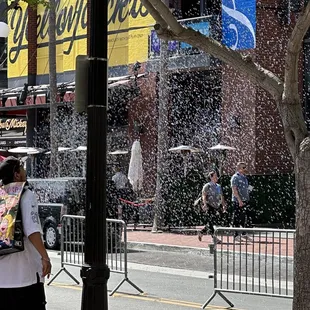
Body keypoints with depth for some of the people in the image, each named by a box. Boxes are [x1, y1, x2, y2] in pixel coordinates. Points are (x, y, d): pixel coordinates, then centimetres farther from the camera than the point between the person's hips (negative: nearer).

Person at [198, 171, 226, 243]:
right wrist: (205, 204, -26)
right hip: (209, 206, -7)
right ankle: (214, 237, -12)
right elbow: (204, 195, -12)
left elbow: (221, 196, 20)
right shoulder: (207, 186, -4)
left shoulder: (218, 186, 17)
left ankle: (201, 232, 22)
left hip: (216, 206, 7)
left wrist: (224, 205, 11)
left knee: (214, 222, 5)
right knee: (211, 221, -11)